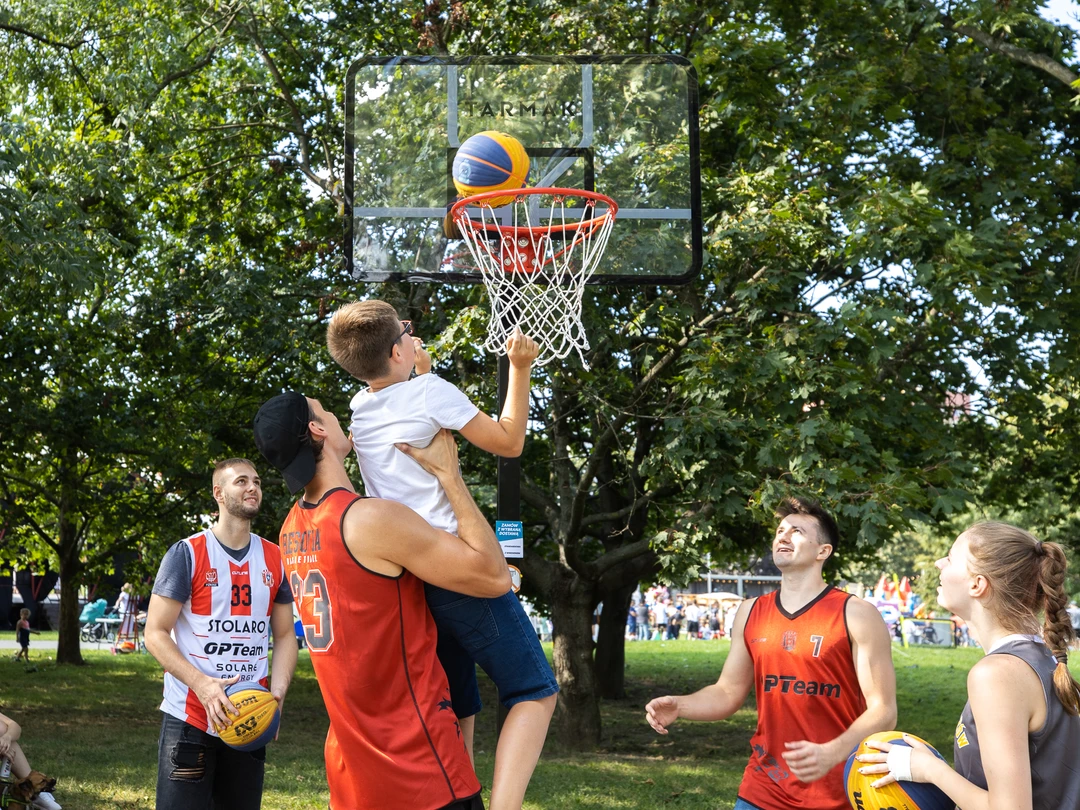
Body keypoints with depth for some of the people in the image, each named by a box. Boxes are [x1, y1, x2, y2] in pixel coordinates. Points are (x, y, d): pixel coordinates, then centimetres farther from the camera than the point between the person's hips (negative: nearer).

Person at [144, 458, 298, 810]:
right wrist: (201, 685, -23)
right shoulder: (186, 554, -7)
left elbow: (285, 636, 11)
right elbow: (155, 634, -9)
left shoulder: (274, 560, 7)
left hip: (250, 721, 5)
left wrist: (277, 692, -8)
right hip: (189, 718, -4)